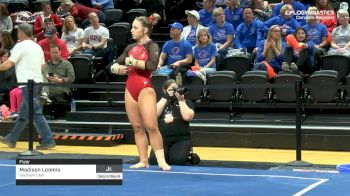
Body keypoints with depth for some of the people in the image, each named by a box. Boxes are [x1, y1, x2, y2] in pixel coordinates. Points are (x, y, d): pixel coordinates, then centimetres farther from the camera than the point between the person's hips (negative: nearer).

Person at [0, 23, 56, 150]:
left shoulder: (20, 46, -9)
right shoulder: (37, 47, 15)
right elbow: (42, 66, 19)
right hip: (37, 81, 9)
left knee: (36, 113, -8)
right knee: (23, 113, 15)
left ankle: (48, 140, -11)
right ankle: (12, 139, 25)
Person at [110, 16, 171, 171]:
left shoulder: (152, 46, -3)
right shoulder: (130, 47, 15)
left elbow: (152, 64, -21)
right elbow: (114, 65, 16)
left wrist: (133, 62, -15)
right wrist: (118, 68, -6)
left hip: (145, 88, -7)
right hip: (130, 88, 7)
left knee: (151, 126, -12)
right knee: (137, 127, 7)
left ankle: (161, 161, -9)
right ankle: (143, 160, 11)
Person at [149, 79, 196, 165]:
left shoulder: (186, 102, 12)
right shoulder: (161, 102, 17)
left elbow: (187, 117, -8)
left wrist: (181, 100, -6)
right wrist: (165, 98, -5)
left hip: (181, 140, -1)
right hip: (161, 139, 1)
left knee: (177, 160, -29)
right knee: (154, 160, -26)